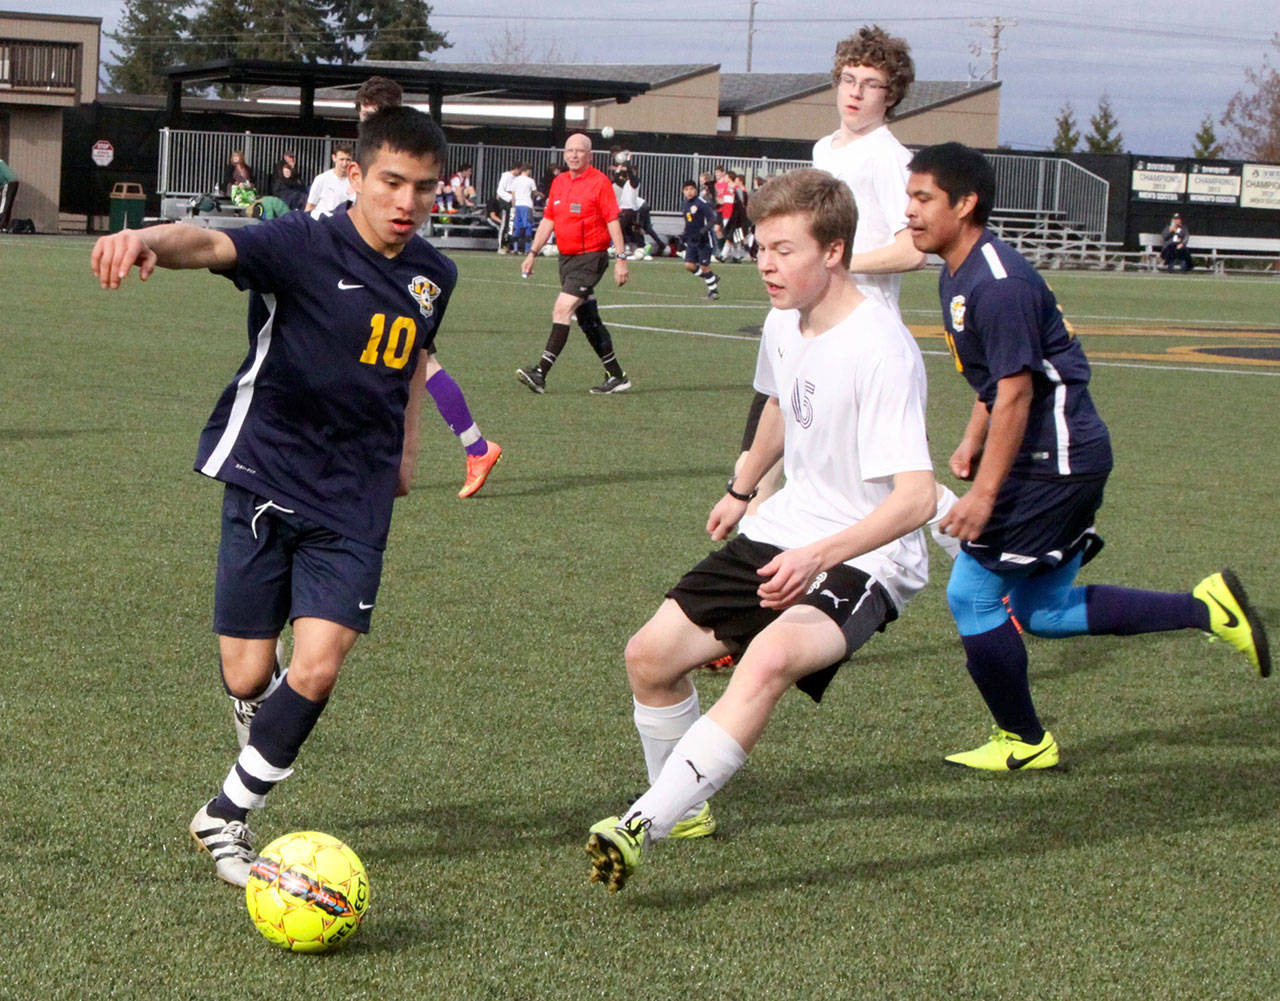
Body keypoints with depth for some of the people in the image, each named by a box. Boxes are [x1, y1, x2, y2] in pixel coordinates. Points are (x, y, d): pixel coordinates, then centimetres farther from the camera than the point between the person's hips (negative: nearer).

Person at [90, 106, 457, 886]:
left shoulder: (433, 276, 3)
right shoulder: (305, 247, -15)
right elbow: (214, 245, -35)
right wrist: (152, 239, -57)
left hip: (356, 500, 3)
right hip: (268, 478, -3)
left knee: (317, 672, -11)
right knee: (247, 677, 1)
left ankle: (227, 816, 10)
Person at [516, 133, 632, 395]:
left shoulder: (599, 182, -9)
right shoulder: (559, 183, 11)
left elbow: (613, 222, -10)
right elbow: (548, 220, 18)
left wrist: (621, 258, -14)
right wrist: (532, 253, 14)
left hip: (591, 257, -8)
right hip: (566, 257, 8)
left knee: (562, 310, -17)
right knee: (588, 320, 10)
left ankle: (540, 373, -21)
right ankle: (616, 376, 19)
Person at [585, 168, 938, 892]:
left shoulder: (882, 351, -24)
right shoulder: (784, 324, 2)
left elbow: (916, 496, -30)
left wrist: (818, 557, -39)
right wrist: (742, 491, 37)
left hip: (867, 560, -8)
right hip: (785, 531, 9)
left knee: (770, 658, -36)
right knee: (651, 655, 2)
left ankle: (642, 827, -38)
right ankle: (686, 810, 26)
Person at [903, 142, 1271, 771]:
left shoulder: (998, 284, -21)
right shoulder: (956, 276, 11)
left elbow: (1015, 393, -23)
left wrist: (983, 493, -22)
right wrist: (971, 443, 13)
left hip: (1055, 459, -10)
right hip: (1066, 457, 10)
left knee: (972, 595, -4)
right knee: (1042, 611, 15)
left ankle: (1023, 743, 11)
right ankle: (1207, 609, 19)